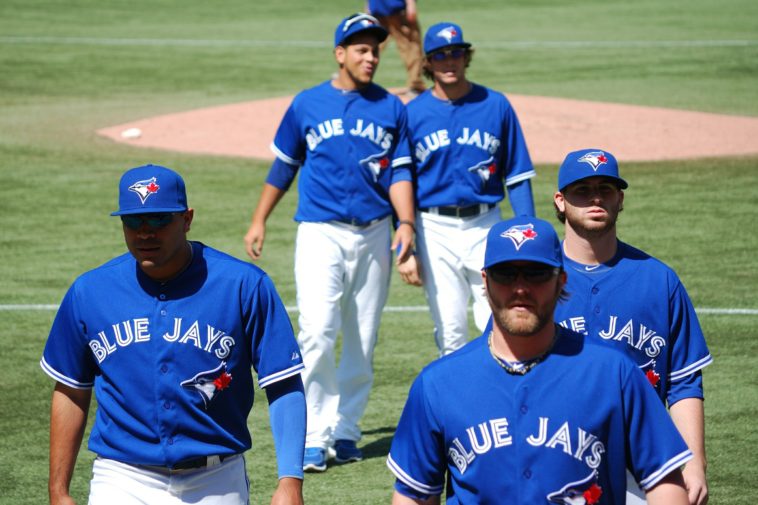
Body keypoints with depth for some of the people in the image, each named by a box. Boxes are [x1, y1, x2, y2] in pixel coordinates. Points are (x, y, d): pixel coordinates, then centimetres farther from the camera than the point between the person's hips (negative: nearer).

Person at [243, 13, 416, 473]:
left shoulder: (391, 108, 8)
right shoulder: (307, 105, 5)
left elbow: (400, 172, 5)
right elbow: (283, 167, 13)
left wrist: (406, 223, -9)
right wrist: (259, 221, 13)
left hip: (374, 235, 2)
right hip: (321, 232, -2)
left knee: (363, 341, 6)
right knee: (318, 332, -16)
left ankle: (346, 430, 17)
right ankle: (316, 435, -12)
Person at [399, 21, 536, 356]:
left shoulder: (496, 106, 2)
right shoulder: (413, 114, 2)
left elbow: (517, 177, 4)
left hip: (485, 226, 0)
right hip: (434, 230, 0)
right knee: (450, 331, 2)